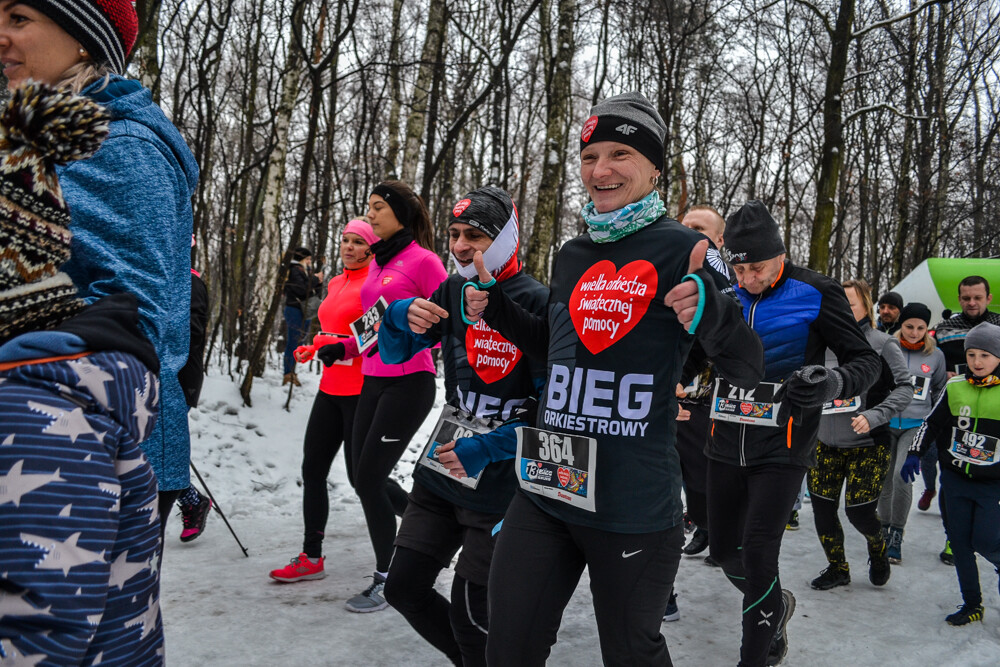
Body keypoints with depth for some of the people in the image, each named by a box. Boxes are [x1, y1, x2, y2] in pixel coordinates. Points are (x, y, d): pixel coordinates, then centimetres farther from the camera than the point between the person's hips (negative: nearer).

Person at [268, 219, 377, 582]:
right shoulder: (335, 284, 14)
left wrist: (339, 344, -25)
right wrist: (314, 348, 10)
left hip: (361, 391, -8)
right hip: (331, 388, 8)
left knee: (361, 476, -2)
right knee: (312, 470, 9)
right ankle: (311, 558, 19)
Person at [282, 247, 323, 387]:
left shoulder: (306, 272, 19)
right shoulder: (293, 271, -8)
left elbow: (315, 292, 18)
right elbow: (302, 290, -21)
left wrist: (319, 282, 0)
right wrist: (315, 279, -11)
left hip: (305, 313, 9)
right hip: (295, 311, -9)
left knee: (299, 342, 10)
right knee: (293, 342, -8)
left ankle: (290, 374, 16)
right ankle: (289, 374, -5)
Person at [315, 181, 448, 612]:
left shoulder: (422, 260, -8)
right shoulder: (378, 262, 16)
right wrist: (344, 348, 11)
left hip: (409, 383, -8)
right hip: (373, 382, 8)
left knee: (369, 478, -6)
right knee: (365, 477, 9)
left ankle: (386, 580, 10)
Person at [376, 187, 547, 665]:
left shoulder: (536, 302, -15)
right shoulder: (453, 290, 5)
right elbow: (392, 352, 9)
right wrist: (402, 316, -13)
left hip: (499, 487, -7)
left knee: (468, 612, 0)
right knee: (404, 588, 13)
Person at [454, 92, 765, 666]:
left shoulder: (681, 249, -8)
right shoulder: (572, 255, 10)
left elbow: (748, 370, -10)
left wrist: (710, 311, -30)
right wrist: (494, 307, 13)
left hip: (635, 508, -5)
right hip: (544, 492, 5)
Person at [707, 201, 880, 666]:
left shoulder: (815, 295, -9)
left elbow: (866, 360, -6)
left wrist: (832, 384, -28)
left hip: (781, 451, -5)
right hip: (726, 446, 5)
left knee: (758, 552, -11)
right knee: (724, 549, 12)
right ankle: (775, 606, 42)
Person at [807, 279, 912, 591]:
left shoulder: (882, 343, -8)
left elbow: (905, 387, -9)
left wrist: (873, 417, -21)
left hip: (868, 446, -4)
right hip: (825, 444, 4)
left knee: (859, 512, -1)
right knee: (822, 510, 5)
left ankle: (878, 548, 35)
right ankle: (837, 569, 28)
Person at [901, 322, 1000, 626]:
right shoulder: (955, 387, 2)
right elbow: (933, 423, 9)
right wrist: (914, 453, 1)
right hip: (955, 477, 4)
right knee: (959, 540, 7)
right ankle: (972, 604, 20)